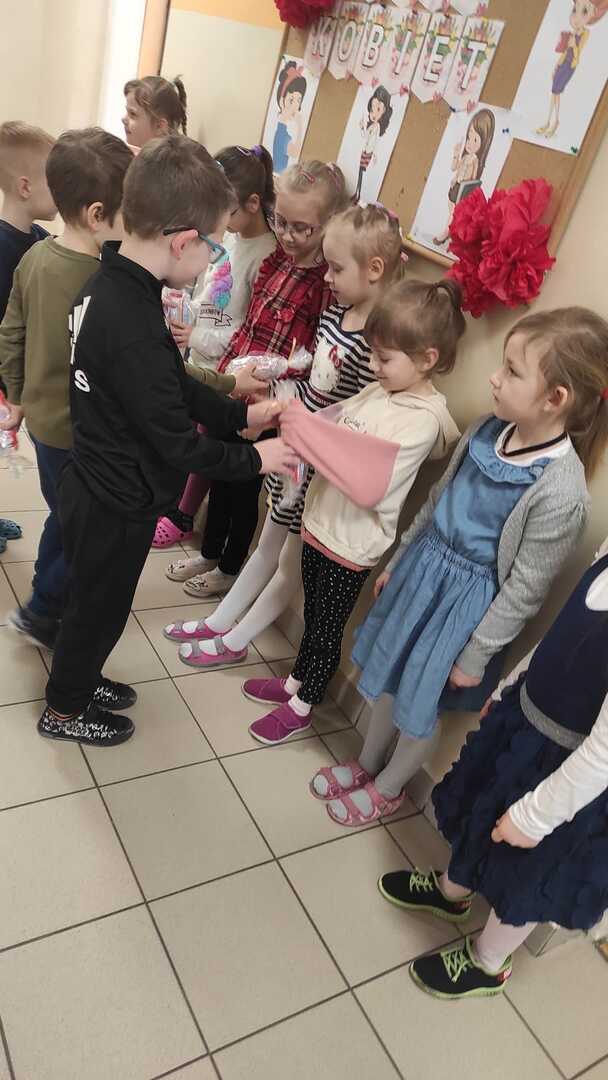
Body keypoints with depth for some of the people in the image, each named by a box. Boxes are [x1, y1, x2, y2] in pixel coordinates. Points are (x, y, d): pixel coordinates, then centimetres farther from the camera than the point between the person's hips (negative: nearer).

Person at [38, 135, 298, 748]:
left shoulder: (108, 285, -3)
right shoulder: (134, 330, -34)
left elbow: (173, 386, 6)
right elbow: (177, 443, -26)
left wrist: (241, 414, 4)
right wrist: (254, 460, -12)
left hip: (93, 485, 8)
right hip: (117, 507, -8)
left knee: (94, 602, 28)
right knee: (99, 610, 16)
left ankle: (78, 679, 51)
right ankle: (64, 711, 40)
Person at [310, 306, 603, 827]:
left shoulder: (561, 492, -28)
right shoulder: (491, 430, -8)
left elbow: (524, 588, -19)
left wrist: (475, 656, -11)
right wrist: (397, 562, 15)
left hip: (465, 599, -6)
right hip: (423, 568, 6)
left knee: (419, 709, 15)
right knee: (389, 679, 24)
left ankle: (388, 788, 46)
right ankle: (366, 764, 51)